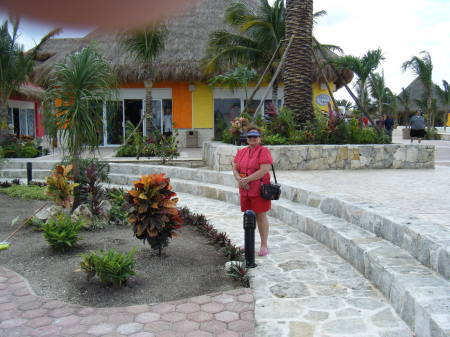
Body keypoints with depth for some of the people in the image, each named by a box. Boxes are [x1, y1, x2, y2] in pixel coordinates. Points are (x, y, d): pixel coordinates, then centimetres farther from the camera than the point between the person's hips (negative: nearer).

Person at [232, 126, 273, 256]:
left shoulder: (264, 151, -8)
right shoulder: (241, 152, 10)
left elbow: (264, 170, -19)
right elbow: (235, 169, 7)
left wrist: (246, 179, -19)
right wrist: (240, 180, -13)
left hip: (259, 190, -5)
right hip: (245, 190, 5)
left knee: (261, 217, 2)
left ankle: (264, 245, 12)